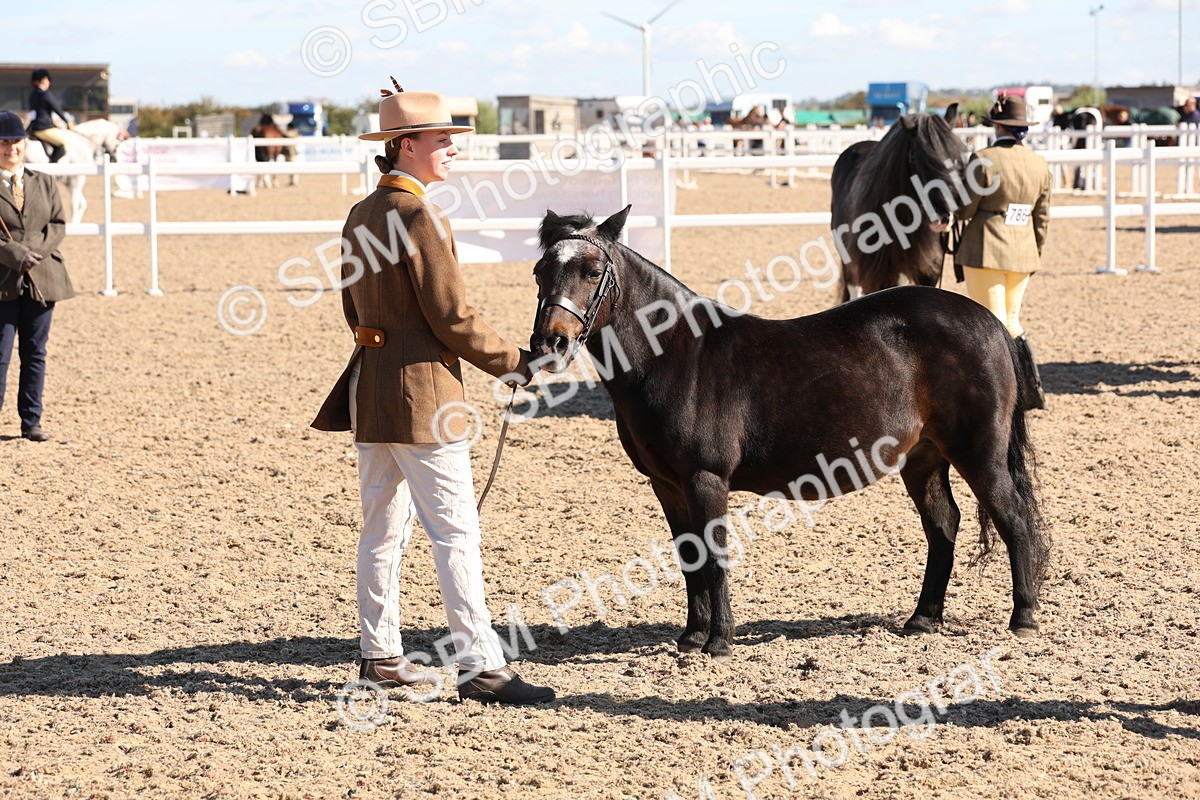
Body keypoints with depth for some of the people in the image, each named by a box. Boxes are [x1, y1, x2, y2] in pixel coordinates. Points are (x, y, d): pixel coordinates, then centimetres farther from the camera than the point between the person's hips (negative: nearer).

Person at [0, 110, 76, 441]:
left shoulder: (45, 183, 13)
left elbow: (58, 224, 8)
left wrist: (38, 250, -10)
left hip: (42, 279, 4)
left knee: (35, 352, 8)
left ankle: (31, 421, 14)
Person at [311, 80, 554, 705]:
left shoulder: (361, 216, 11)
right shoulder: (420, 219, -16)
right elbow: (453, 319, -17)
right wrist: (515, 364, -6)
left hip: (369, 389, 9)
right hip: (421, 393, -9)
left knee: (382, 528, 15)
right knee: (456, 533, -8)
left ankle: (379, 655, 21)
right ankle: (479, 666, -8)